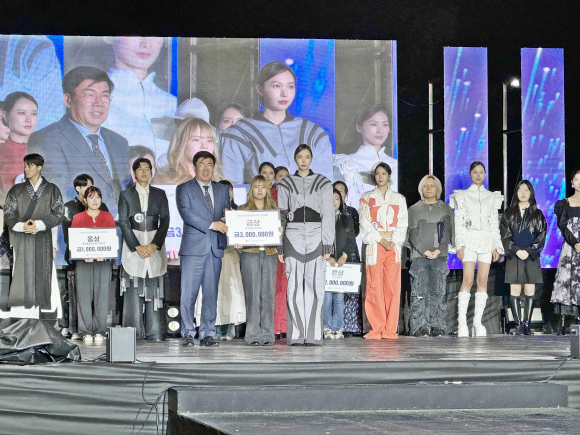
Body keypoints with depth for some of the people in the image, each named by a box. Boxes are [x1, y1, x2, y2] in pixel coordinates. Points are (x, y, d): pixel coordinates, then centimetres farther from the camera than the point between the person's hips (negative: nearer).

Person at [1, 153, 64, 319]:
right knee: (22, 274, -5)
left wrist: (39, 224, -12)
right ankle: (21, 316, -6)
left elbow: (58, 214, 1)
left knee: (43, 274, -6)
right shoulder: (17, 190, 13)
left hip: (43, 239, -1)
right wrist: (21, 226, -12)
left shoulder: (51, 190, 8)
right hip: (21, 239, 1)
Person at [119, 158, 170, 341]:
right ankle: (133, 332, -4)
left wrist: (154, 245, -8)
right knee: (133, 290, -6)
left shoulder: (159, 194, 13)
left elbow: (165, 221, 6)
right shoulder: (126, 195, 9)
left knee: (154, 290, -2)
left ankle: (155, 332, -1)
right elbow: (123, 222, 1)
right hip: (133, 245, -1)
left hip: (155, 246, 1)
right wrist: (137, 246, -10)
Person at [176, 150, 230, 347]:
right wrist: (211, 224, -18)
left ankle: (207, 334, 8)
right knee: (189, 293, -4)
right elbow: (186, 213, -10)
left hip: (215, 248, 4)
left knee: (211, 293, 3)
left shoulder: (222, 190, 17)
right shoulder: (184, 189, 4)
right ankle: (187, 334, 5)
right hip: (193, 248, -4)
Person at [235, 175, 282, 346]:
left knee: (268, 295, -2)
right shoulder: (243, 209, 10)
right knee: (252, 294, -5)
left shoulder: (274, 209, 14)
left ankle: (267, 335, 2)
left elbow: (279, 232, 12)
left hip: (269, 254, 2)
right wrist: (238, 243, -11)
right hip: (250, 254, -2)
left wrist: (280, 232, -10)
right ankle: (253, 335, -1)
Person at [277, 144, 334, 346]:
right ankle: (296, 334, -1)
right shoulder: (285, 184, 11)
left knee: (315, 285, -5)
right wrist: (279, 246, 4)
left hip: (316, 236, -1)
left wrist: (327, 244, -3)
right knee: (295, 286, -3)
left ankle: (313, 335, -3)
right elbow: (280, 216, 11)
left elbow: (328, 215, 6)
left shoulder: (323, 183, 9)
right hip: (293, 236, 1)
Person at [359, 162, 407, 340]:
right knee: (374, 287, -7)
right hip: (375, 245, -1)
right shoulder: (367, 198, 10)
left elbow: (402, 224, 9)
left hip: (394, 246, 1)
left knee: (392, 288, -4)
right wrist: (381, 240, -9)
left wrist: (394, 241, -7)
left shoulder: (399, 199, 14)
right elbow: (365, 223, 2)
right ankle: (376, 329, -5)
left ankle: (390, 330, -2)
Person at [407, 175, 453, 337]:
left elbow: (448, 231, 6)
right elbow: (413, 233, 4)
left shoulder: (445, 209, 14)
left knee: (438, 292, -6)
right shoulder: (414, 209, 12)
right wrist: (424, 250, -10)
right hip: (419, 256, 0)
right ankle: (421, 327, -7)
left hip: (440, 255, 0)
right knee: (420, 293, -7)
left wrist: (439, 249, -9)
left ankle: (437, 326, -4)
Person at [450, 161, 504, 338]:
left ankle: (478, 322, -3)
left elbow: (494, 223, 14)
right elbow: (458, 222, 3)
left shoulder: (492, 197, 16)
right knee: (468, 280, -14)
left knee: (483, 280, -5)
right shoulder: (462, 196, 8)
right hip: (469, 239, -3)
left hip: (487, 240, 3)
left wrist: (496, 246, 6)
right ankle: (462, 322, -14)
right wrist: (460, 244, -7)